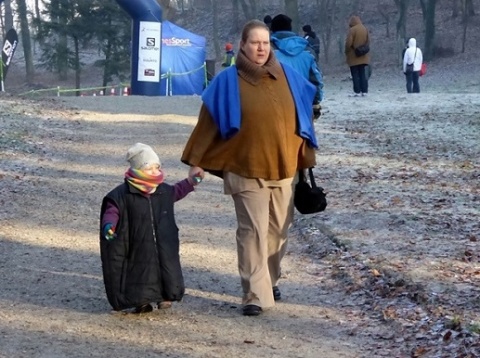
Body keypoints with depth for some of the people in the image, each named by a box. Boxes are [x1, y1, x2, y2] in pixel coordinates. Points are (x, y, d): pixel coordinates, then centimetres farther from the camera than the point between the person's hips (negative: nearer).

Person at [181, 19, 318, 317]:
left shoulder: (288, 77, 4)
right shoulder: (228, 81, -4)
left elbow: (304, 115, 11)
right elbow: (209, 122, -2)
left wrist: (305, 157, 12)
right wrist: (196, 160, -3)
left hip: (284, 168, 4)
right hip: (246, 170, -4)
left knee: (278, 230, 12)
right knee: (253, 231, -7)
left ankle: (271, 280, 30)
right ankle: (256, 295, -7)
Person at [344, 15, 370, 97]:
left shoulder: (352, 30, -14)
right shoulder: (365, 29, 5)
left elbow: (348, 43, -15)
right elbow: (368, 42, 10)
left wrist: (346, 52, 0)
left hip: (353, 56, -6)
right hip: (363, 56, 6)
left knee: (355, 74, -2)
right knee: (362, 73, 9)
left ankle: (357, 91, -5)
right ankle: (364, 91, 7)